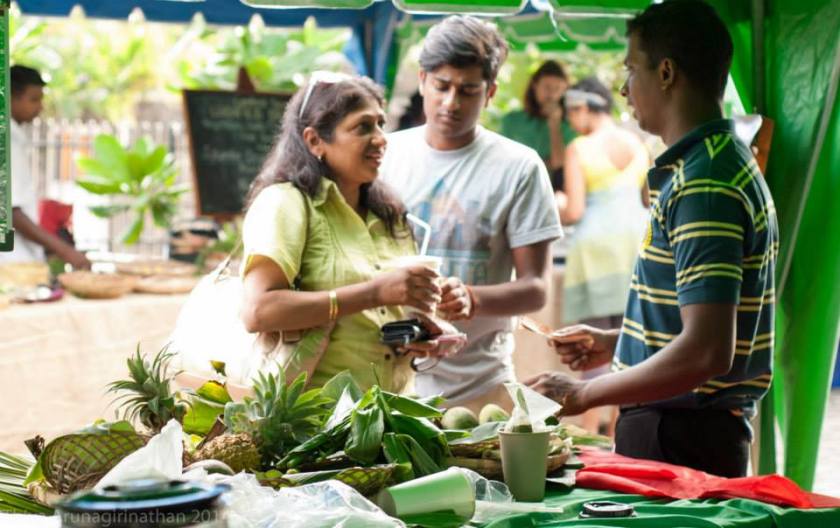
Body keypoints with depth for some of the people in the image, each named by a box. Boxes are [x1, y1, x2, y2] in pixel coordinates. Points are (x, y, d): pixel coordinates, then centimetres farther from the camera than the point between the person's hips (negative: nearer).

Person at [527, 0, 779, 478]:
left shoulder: (703, 183, -21)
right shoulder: (725, 161, 12)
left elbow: (706, 352, -27)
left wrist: (584, 394, -19)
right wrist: (616, 343, 18)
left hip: (679, 438, -10)